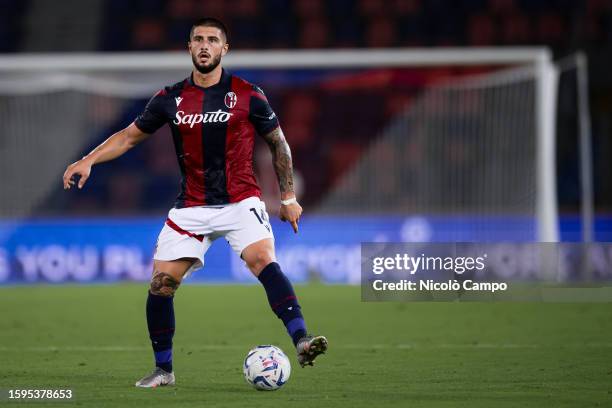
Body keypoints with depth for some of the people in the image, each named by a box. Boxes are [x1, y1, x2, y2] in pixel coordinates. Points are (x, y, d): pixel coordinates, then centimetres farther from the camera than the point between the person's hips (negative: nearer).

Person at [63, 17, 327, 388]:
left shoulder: (248, 95, -3)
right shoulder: (171, 99, 4)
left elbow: (278, 143, 8)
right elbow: (130, 136, 13)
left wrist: (289, 197, 6)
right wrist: (88, 161, -1)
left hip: (240, 201, -3)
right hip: (191, 208, 3)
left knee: (264, 260, -28)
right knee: (161, 284, -4)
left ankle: (301, 341, -36)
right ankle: (163, 370, 13)